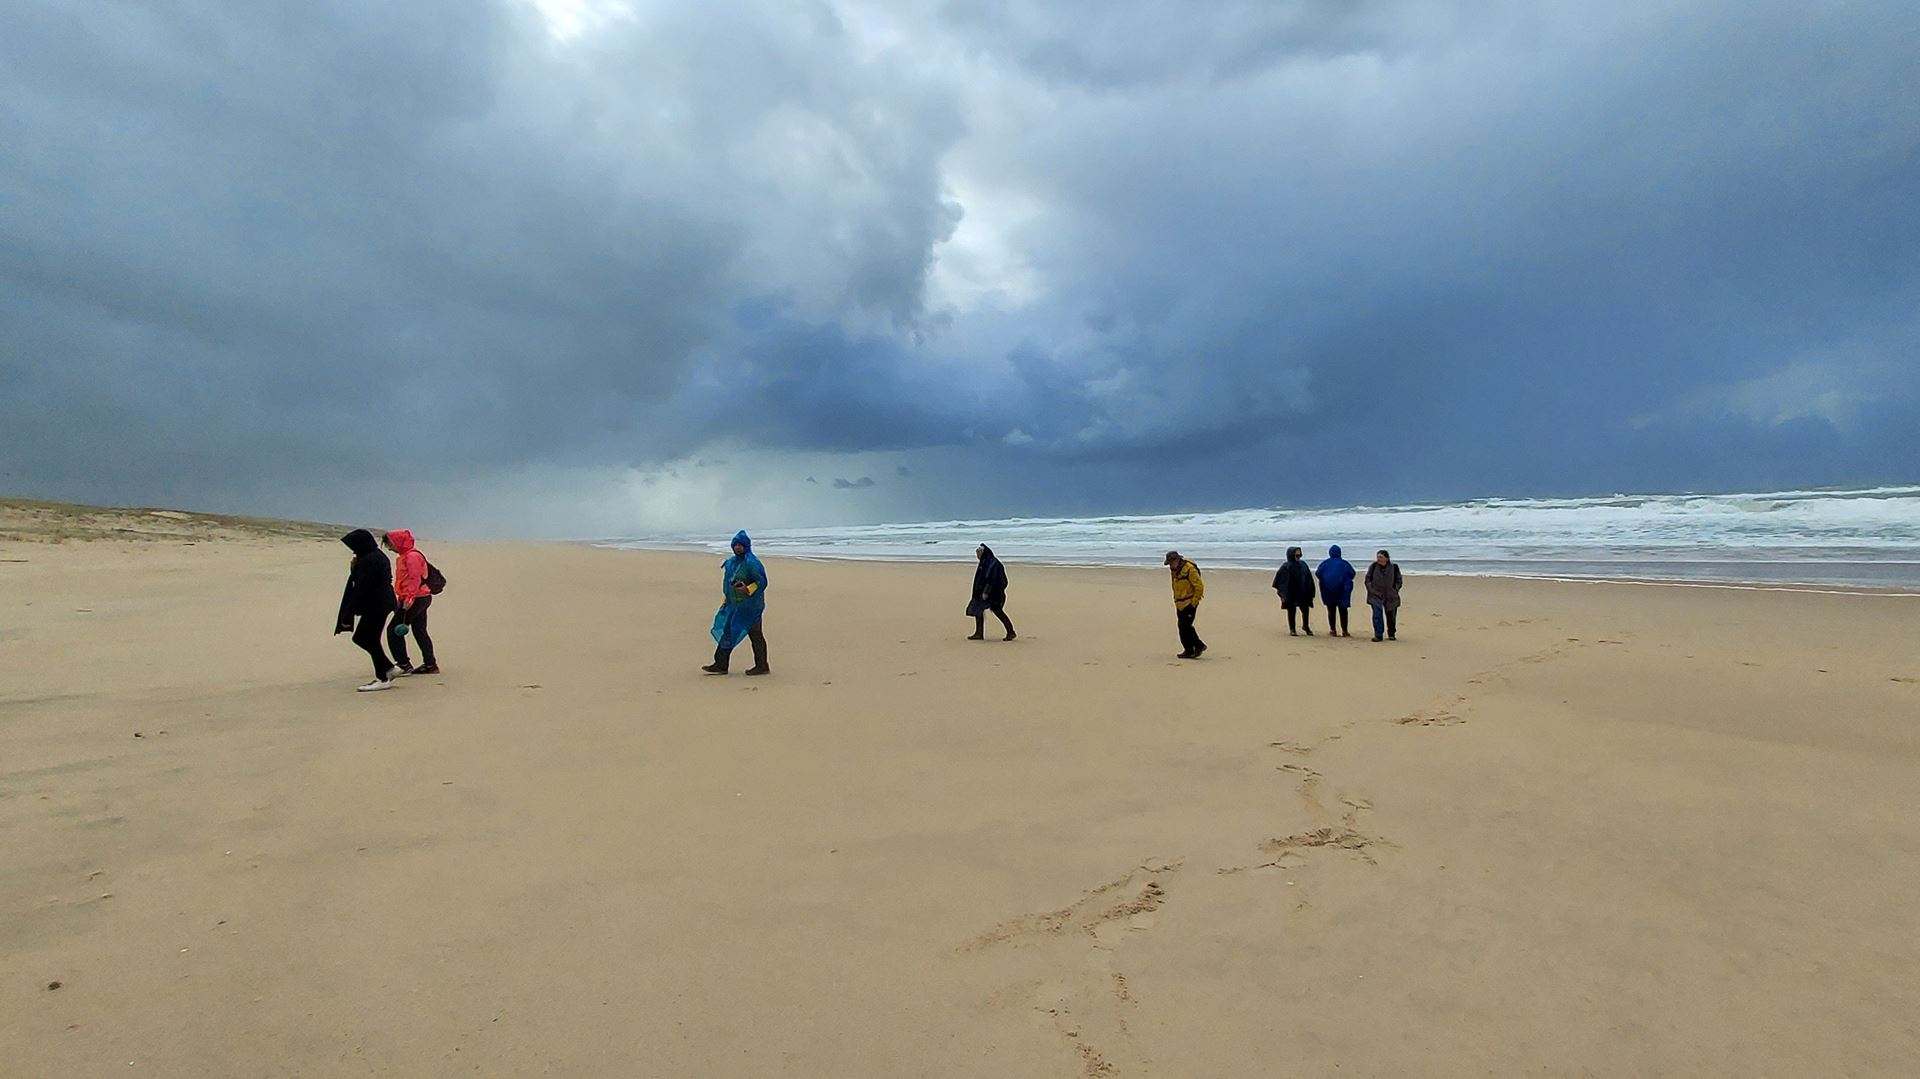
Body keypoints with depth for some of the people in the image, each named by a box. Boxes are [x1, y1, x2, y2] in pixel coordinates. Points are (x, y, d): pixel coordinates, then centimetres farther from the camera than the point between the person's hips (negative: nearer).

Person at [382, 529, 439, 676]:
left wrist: (409, 598, -27)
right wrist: (400, 598, 24)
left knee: (393, 630, -7)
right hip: (422, 598, 10)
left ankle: (403, 664, -6)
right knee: (419, 631, 12)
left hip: (415, 599, -10)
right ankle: (430, 665, 15)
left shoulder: (411, 556, -13)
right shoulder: (403, 556, 19)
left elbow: (415, 579, -22)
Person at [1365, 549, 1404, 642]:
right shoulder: (1373, 567, -2)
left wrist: (1394, 591, -5)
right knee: (1377, 614, -14)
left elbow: (1398, 581, 6)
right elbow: (1368, 579, 4)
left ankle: (1391, 635, 30)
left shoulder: (1394, 568, -3)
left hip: (1390, 597, 1)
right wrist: (1372, 591, -7)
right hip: (1376, 596, -1)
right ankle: (1378, 635, -7)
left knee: (1391, 616, 10)